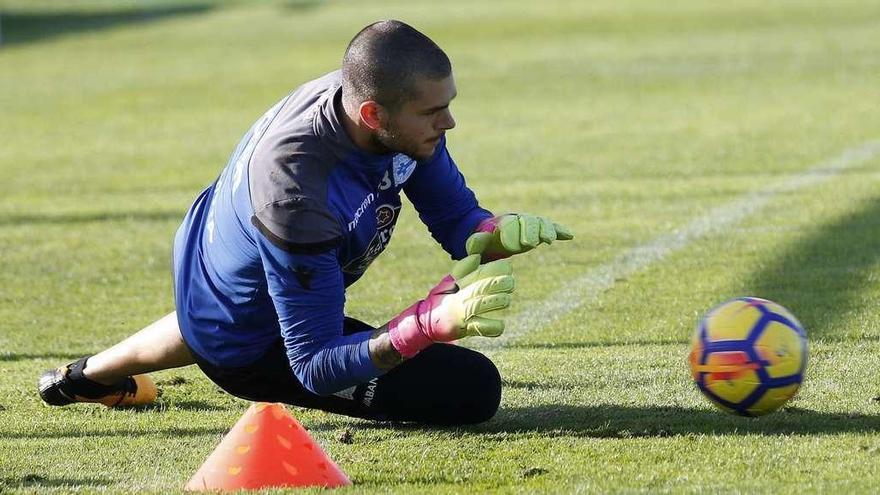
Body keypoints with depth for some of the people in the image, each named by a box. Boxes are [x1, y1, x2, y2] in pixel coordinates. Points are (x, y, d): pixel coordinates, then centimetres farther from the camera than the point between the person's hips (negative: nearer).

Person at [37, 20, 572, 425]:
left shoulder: (374, 93, -23)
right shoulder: (295, 195, -45)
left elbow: (456, 218, -10)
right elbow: (316, 366, -38)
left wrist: (501, 233, -34)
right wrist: (433, 322, -51)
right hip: (246, 348, -8)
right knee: (473, 390, -14)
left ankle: (87, 377, 66)